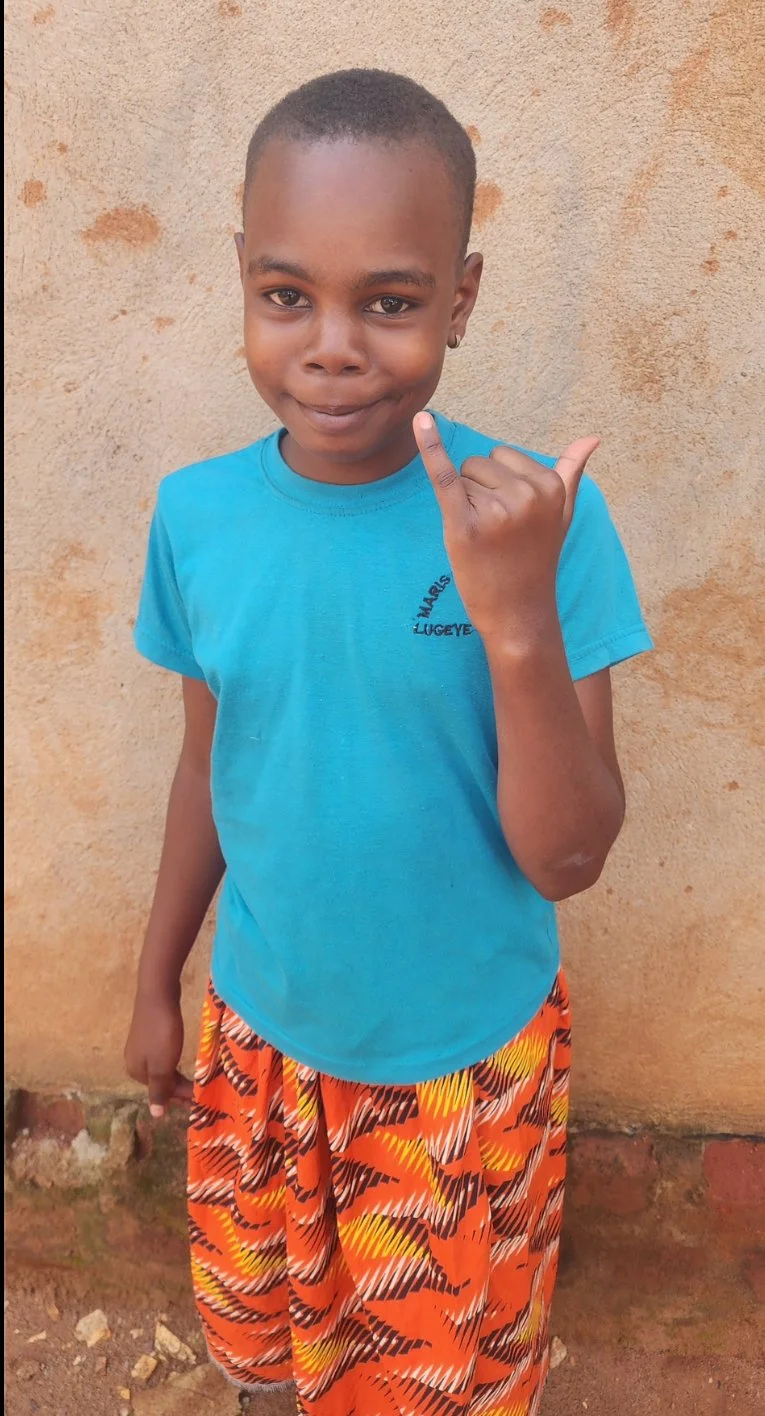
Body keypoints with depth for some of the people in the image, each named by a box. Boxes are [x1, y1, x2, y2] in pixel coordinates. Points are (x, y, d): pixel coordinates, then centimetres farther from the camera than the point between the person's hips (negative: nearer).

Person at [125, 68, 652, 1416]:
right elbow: (209, 764, 0)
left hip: (469, 1052, -2)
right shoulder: (197, 513, -12)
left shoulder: (541, 518, -22)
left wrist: (519, 620, -36)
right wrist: (157, 977, 9)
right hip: (260, 1030, 3)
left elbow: (567, 859, -21)